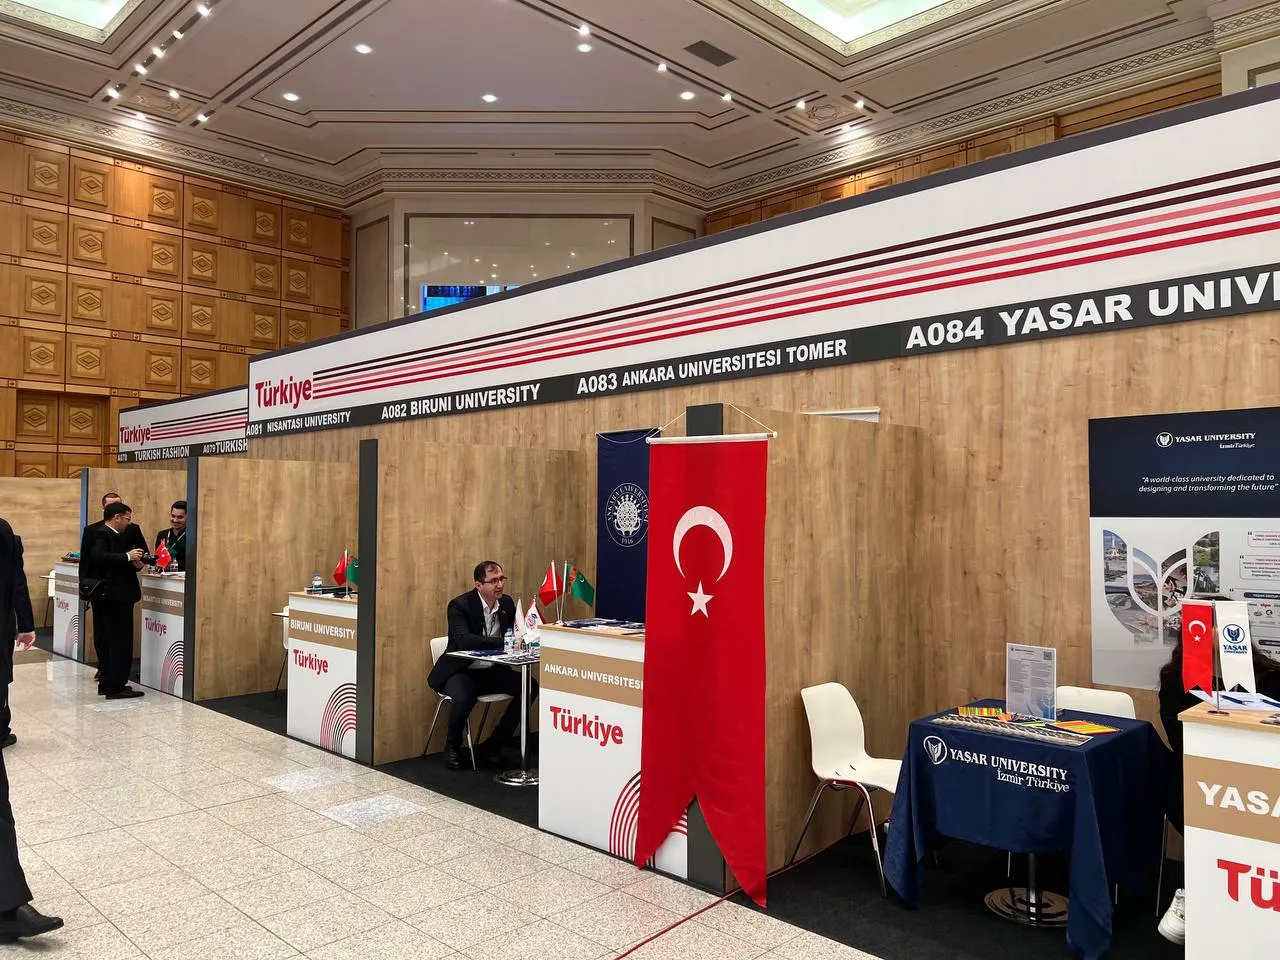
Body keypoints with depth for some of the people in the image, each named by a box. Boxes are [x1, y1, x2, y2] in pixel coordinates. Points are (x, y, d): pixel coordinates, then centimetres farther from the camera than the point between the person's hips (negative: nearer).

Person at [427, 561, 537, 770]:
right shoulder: (459, 605, -16)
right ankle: (452, 747, -2)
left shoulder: (506, 603, 3)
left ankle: (492, 746, -1)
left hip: (493, 671, 6)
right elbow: (464, 640, -31)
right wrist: (504, 642, -37)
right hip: (462, 672, -6)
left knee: (530, 687, -15)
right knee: (463, 698, -36)